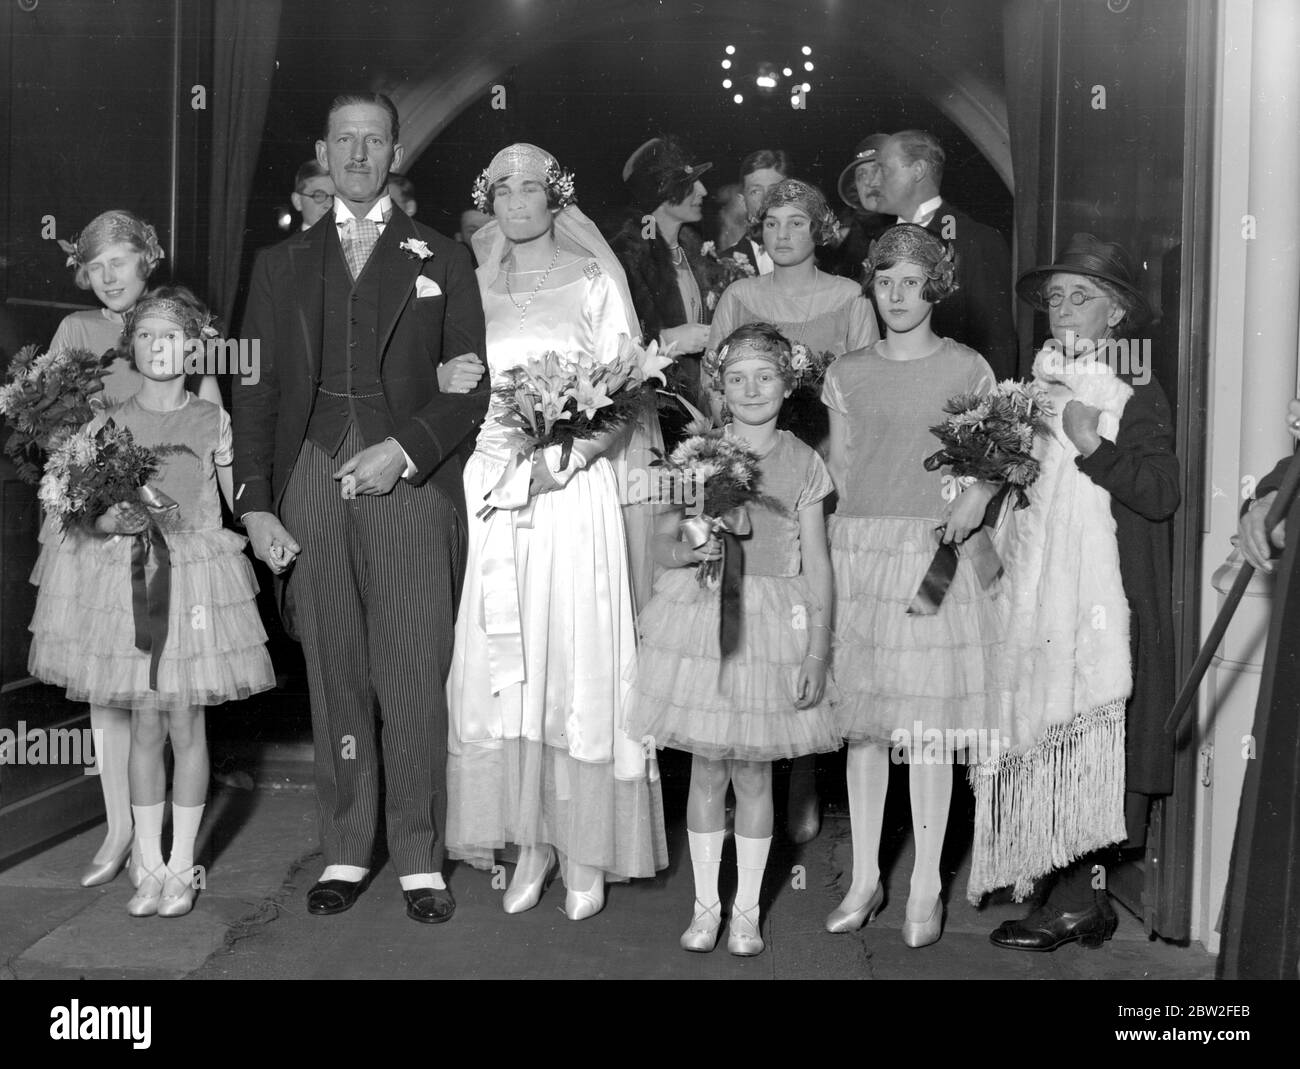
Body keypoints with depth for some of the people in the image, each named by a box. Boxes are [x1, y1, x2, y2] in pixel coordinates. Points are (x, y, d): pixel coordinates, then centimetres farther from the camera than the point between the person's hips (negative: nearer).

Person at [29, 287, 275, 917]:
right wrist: (114, 521, -16)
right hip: (128, 580, 1)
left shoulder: (213, 420, 2)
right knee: (144, 728, 5)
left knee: (186, 726, 2)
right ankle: (150, 868, 17)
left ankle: (181, 869, 15)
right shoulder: (109, 425, 3)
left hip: (197, 578, -1)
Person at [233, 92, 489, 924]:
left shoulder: (443, 259, 12)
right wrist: (255, 503, 1)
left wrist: (405, 448, -10)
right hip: (311, 486, 2)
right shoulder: (283, 264, 17)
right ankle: (345, 851, 16)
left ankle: (421, 858, 6)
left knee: (415, 677, -4)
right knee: (334, 675, 5)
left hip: (410, 482, -2)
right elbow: (256, 389, 11)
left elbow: (472, 383, 4)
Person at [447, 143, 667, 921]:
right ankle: (530, 841, 11)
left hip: (573, 487, -3)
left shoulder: (594, 280, 5)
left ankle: (585, 851, 5)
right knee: (501, 667, 1)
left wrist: (562, 460, -15)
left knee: (577, 658, -4)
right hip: (492, 489, 3)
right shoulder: (477, 285, 15)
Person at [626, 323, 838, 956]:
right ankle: (706, 904, 22)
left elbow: (816, 565, 1)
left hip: (771, 626, -1)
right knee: (706, 770, 7)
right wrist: (691, 549, -20)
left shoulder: (803, 464, 1)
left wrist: (817, 653, -3)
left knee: (754, 774, 6)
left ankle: (747, 909, 21)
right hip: (700, 618, 1)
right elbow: (662, 544, 3)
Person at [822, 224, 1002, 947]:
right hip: (858, 549, 3)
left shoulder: (969, 369, 4)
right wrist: (867, 529, -1)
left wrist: (976, 497, -13)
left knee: (929, 725, -2)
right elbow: (840, 472, 11)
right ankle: (865, 879, 18)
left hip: (935, 555, -2)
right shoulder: (848, 374, 10)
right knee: (863, 720, 6)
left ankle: (927, 888, 11)